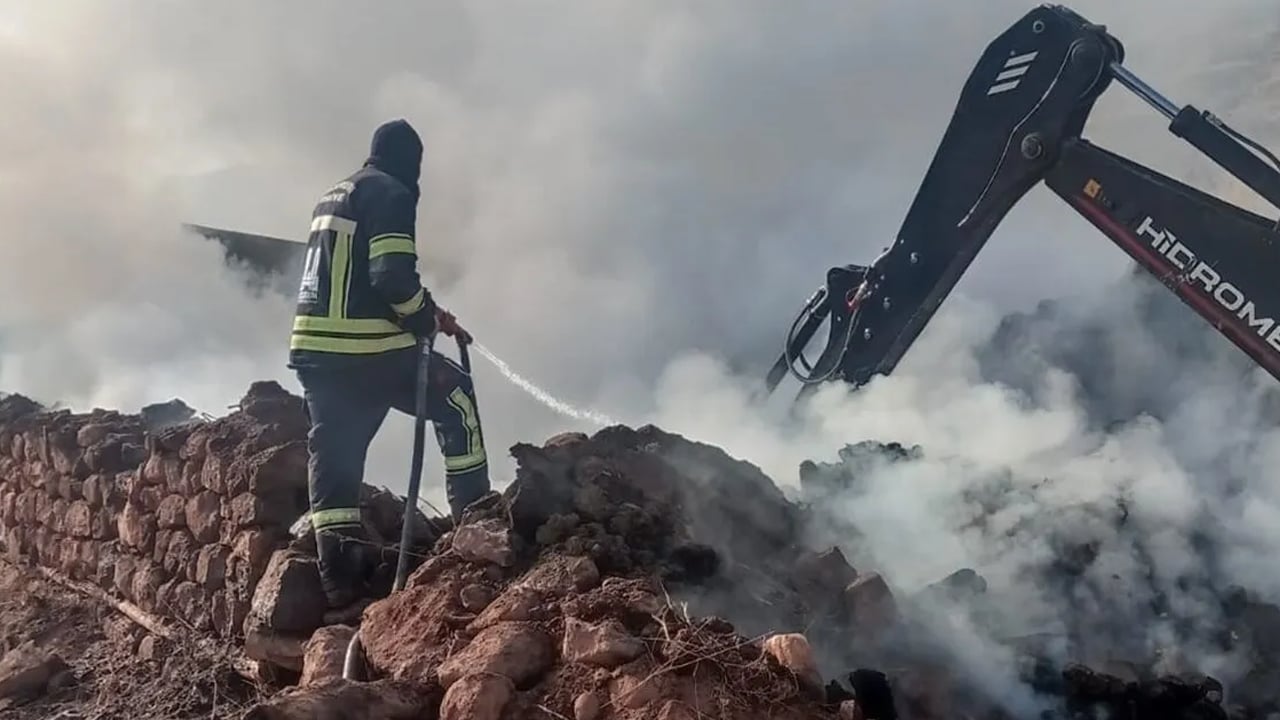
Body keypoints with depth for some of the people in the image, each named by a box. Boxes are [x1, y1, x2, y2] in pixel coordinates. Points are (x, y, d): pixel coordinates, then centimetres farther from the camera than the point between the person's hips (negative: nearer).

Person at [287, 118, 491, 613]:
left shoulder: (332, 196, 22)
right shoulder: (391, 194, -6)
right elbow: (392, 277, -18)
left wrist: (421, 310, 24)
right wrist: (427, 320, -2)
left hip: (313, 346, 8)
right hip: (365, 348, -8)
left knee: (333, 457, 7)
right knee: (456, 397, 11)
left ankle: (341, 584, 7)